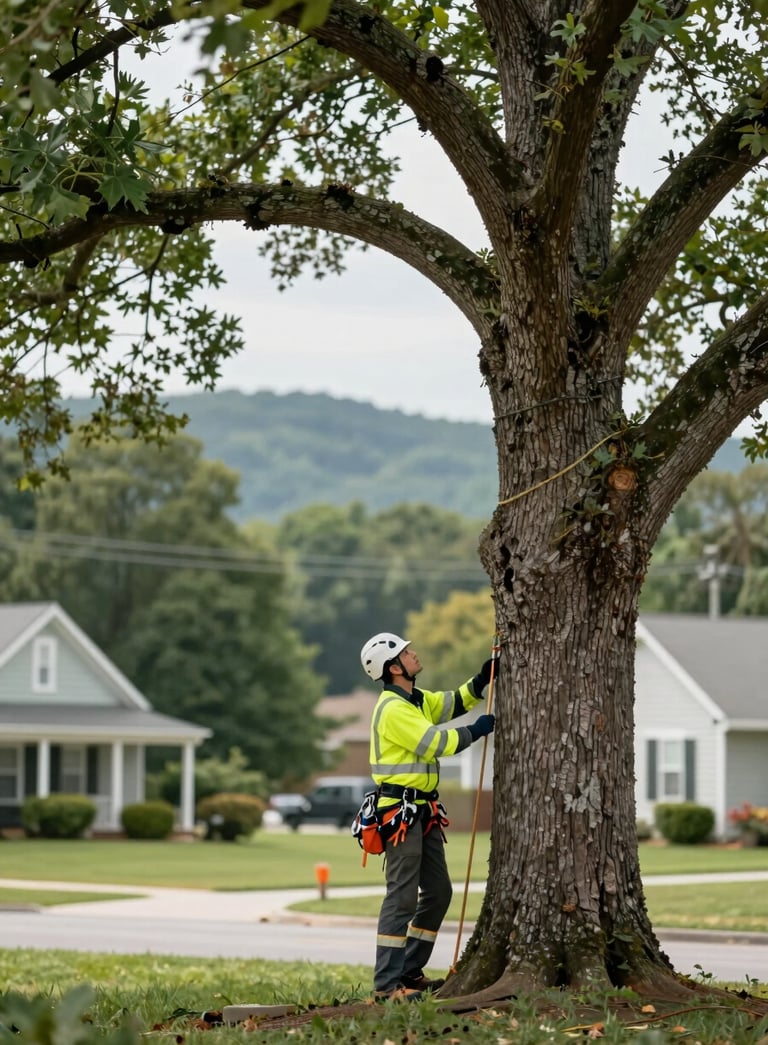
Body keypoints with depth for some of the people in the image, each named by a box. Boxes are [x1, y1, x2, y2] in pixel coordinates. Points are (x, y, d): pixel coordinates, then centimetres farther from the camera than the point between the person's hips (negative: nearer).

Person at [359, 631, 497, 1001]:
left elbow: (452, 703, 25)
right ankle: (386, 983, -12)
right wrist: (476, 730, -9)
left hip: (423, 811, 10)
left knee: (438, 891, 13)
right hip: (400, 813, -10)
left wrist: (481, 681, 9)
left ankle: (409, 971, 20)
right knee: (403, 896, -12)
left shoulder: (416, 700, 15)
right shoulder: (392, 709, -17)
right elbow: (435, 742, -20)